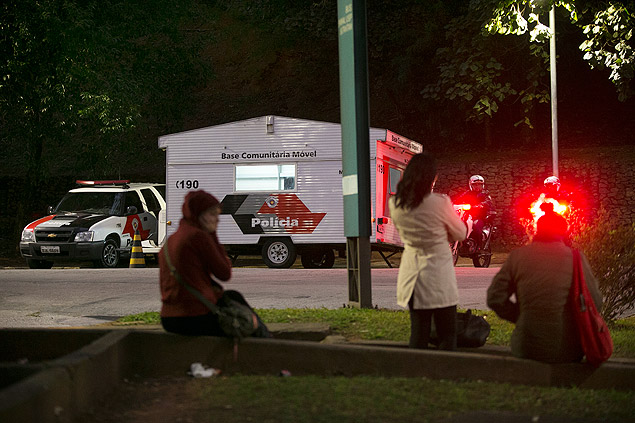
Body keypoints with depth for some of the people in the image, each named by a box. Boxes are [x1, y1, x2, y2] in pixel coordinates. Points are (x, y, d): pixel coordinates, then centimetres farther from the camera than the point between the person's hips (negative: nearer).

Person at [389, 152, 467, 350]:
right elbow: (460, 234, -1)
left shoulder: (394, 204, -1)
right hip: (438, 272, -5)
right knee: (447, 334, 4)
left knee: (418, 334, 12)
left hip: (411, 272, 5)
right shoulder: (440, 202, -15)